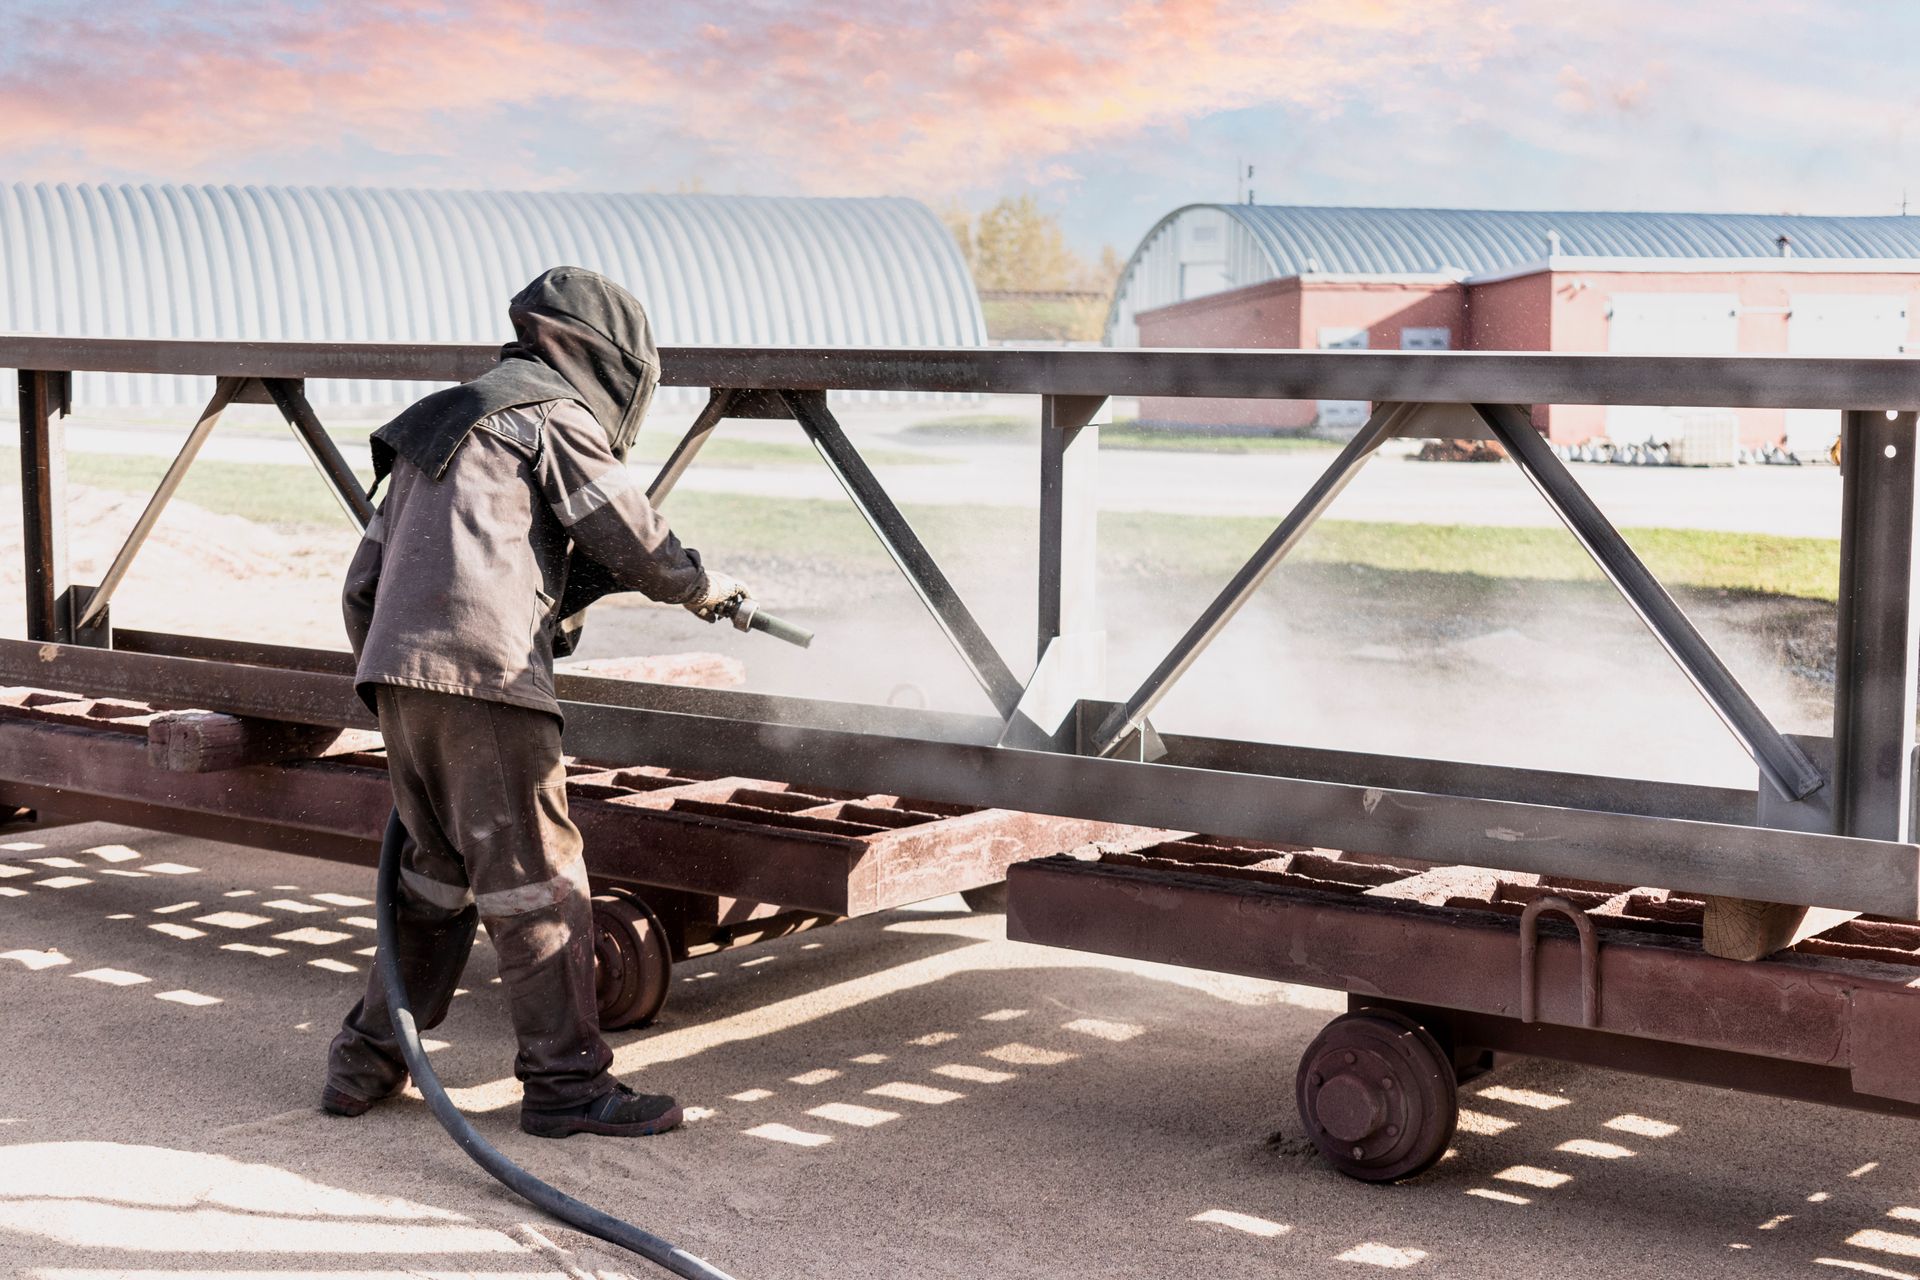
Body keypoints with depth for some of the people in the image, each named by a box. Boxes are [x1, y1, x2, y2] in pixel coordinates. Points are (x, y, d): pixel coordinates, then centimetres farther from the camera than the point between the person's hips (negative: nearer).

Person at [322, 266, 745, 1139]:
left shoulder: (440, 428, 30)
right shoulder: (553, 415, 4)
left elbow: (363, 584, 27)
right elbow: (630, 537, 2)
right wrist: (700, 587, 21)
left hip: (397, 673, 8)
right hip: (480, 672, -8)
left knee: (439, 870, 18)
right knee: (535, 877, -4)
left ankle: (366, 1062, 21)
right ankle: (566, 1082, -1)